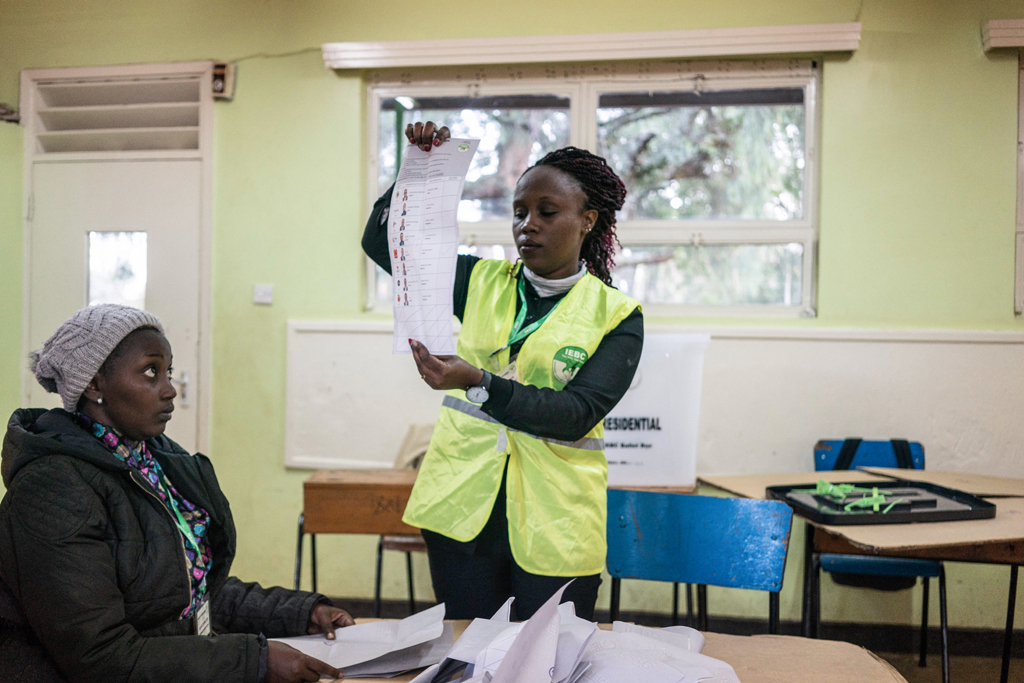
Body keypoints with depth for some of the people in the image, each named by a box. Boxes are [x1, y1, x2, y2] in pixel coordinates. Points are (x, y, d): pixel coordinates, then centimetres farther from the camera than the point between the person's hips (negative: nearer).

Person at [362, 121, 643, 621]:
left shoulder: (617, 316, -3)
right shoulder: (482, 282, 6)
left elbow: (577, 414, -16)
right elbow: (381, 242, 7)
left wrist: (477, 383, -29)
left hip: (553, 526, -2)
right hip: (462, 506, 3)